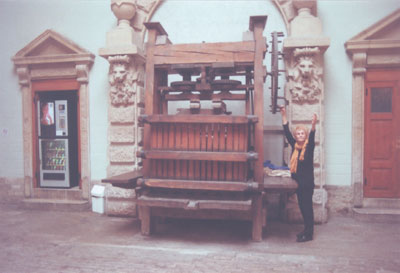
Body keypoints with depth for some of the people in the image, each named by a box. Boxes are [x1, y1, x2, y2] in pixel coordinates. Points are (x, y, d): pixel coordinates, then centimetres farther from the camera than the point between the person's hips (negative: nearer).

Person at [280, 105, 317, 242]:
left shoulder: (309, 147, -5)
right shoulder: (294, 146, 7)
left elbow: (312, 137, -24)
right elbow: (287, 132, 7)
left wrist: (313, 125, -43)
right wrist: (284, 115, 3)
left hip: (307, 182, -6)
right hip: (297, 182, 6)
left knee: (307, 206, -2)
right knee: (302, 207, 13)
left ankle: (309, 233, 6)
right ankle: (307, 230, 26)